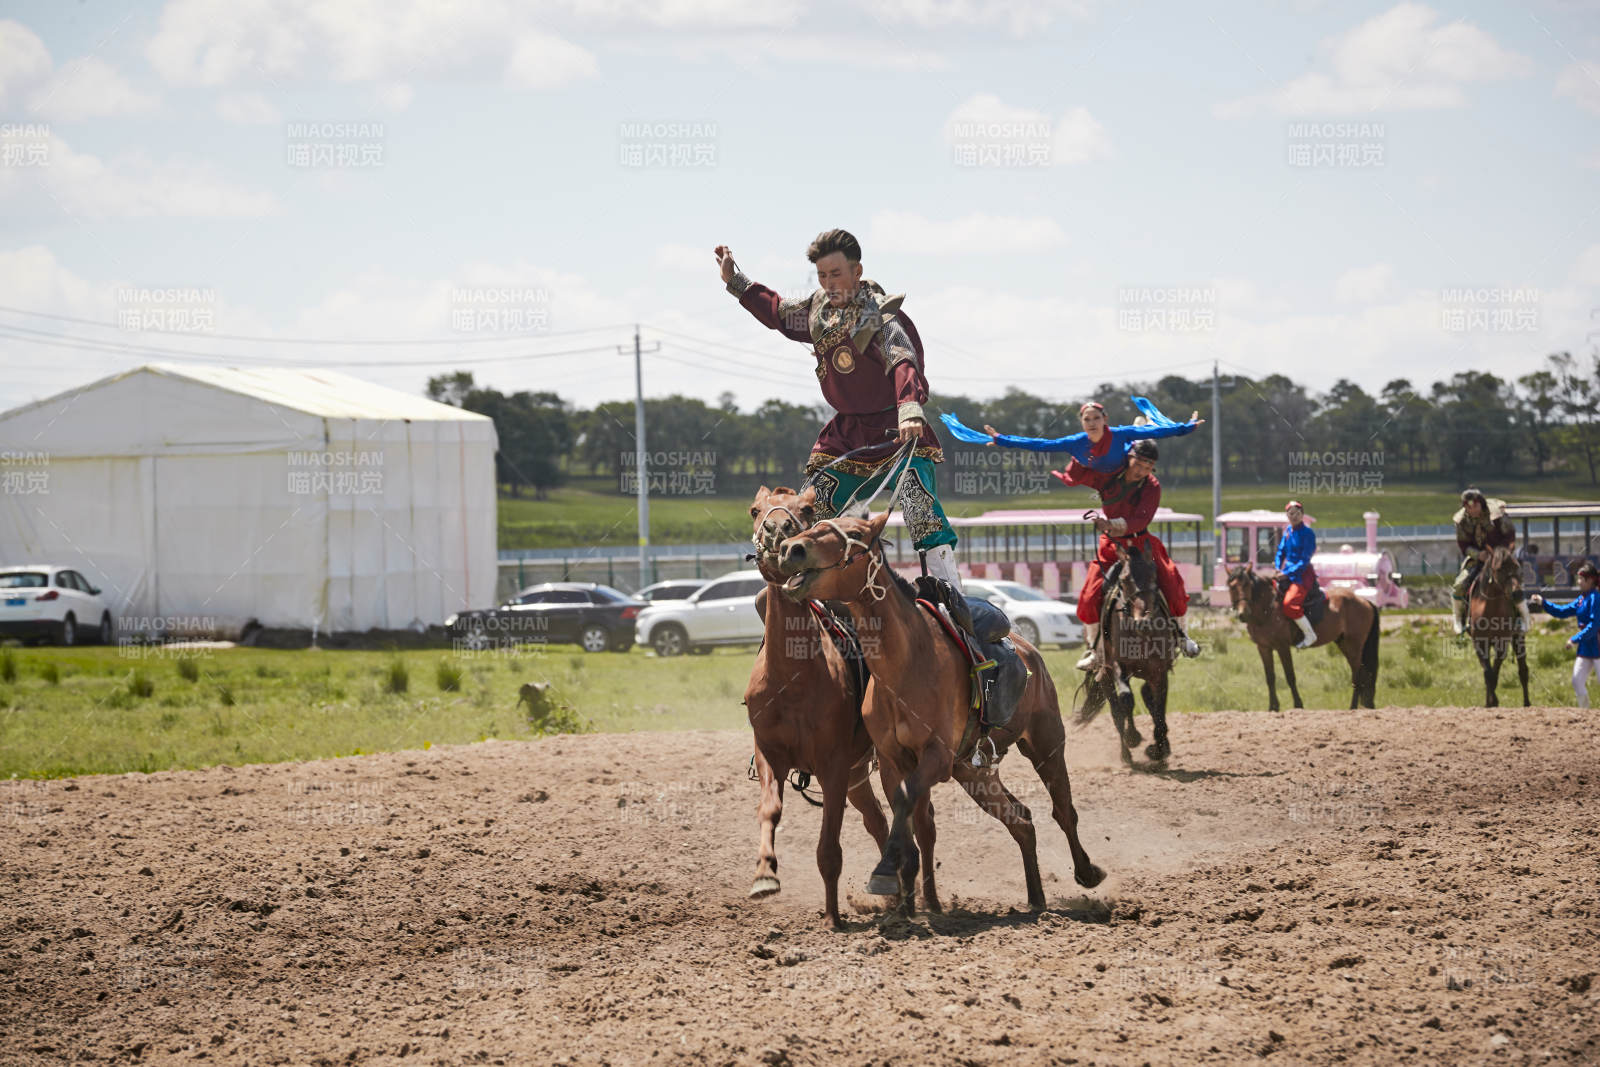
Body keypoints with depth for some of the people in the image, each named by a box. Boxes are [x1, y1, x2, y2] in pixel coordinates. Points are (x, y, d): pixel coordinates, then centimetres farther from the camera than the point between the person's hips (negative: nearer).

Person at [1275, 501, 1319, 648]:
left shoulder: (1307, 533, -12)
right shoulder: (1288, 531, 11)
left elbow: (1305, 560, -15)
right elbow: (1281, 551, 19)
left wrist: (1287, 574, -19)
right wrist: (1278, 568, 2)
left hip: (1302, 574, -9)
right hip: (1286, 572, 9)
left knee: (1290, 604, -25)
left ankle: (1309, 635, -11)